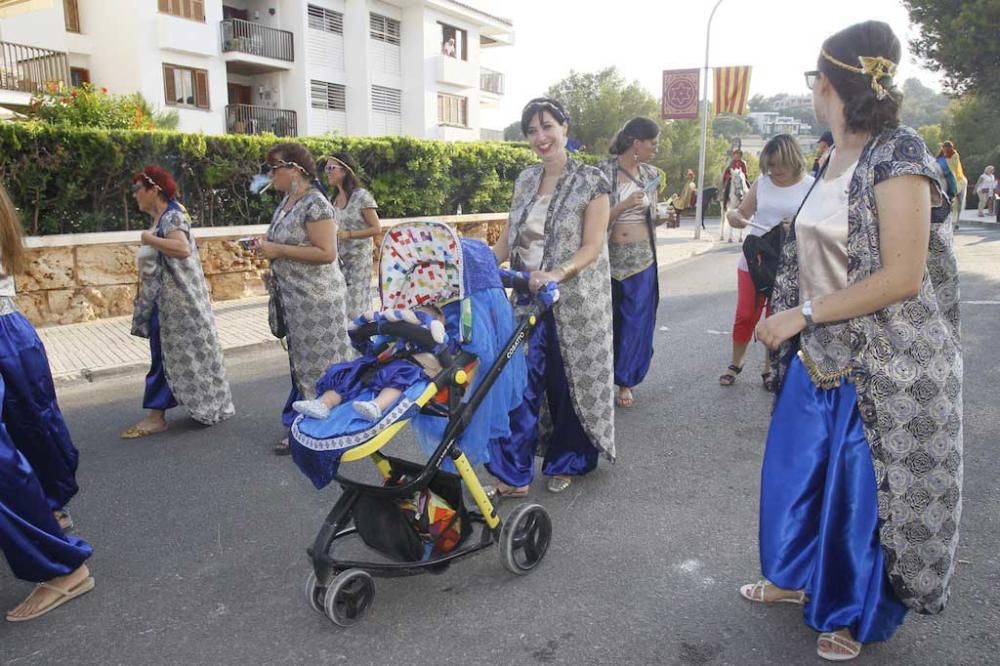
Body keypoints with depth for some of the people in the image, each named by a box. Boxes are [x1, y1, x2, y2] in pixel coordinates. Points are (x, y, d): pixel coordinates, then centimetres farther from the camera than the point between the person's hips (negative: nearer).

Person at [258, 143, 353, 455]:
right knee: (302, 362, 15)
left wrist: (278, 250, -20)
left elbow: (326, 253, -23)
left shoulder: (315, 204, -16)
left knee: (317, 364, 0)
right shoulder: (287, 201, 12)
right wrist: (268, 248, 5)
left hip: (314, 299, -9)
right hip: (293, 297, 9)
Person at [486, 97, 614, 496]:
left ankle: (566, 463, 30)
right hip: (525, 298, 4)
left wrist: (557, 274, -31)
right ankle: (513, 475, 10)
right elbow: (509, 238, 11)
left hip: (574, 300, -4)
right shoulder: (525, 180, 9)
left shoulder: (590, 181, -7)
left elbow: (592, 246, -14)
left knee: (568, 382, 8)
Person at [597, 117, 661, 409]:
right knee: (607, 321, 8)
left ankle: (625, 382, 21)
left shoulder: (651, 174, 6)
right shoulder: (604, 171, -9)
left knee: (636, 322, 7)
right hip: (610, 258, -4)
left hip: (643, 259, 4)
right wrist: (623, 206, -23)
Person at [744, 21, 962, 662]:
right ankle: (797, 577, 41)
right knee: (793, 471, 18)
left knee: (863, 494, 9)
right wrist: (791, 320, 3)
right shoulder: (837, 158, 6)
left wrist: (802, 315, -20)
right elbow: (822, 259, 8)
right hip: (820, 355, 8)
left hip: (882, 366, -8)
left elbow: (902, 278, -22)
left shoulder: (898, 154, -17)